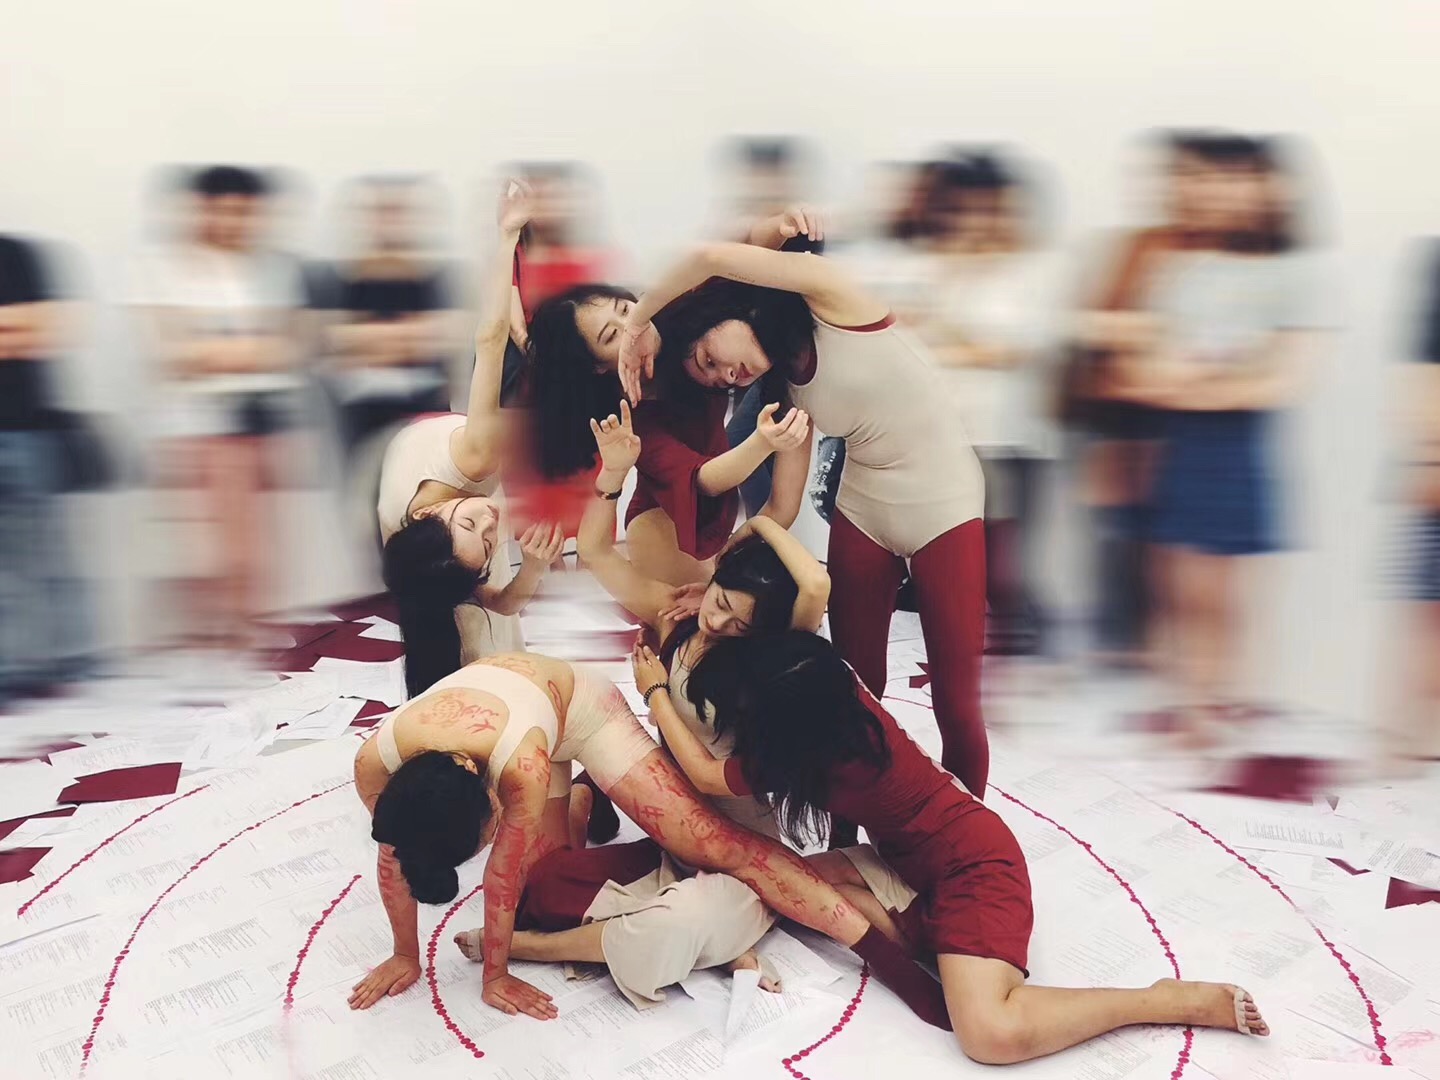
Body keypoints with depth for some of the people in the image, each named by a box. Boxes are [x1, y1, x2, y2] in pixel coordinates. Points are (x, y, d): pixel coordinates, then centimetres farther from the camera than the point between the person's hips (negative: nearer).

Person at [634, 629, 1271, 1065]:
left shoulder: (800, 749, -28)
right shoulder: (830, 690, -7)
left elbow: (704, 776, -10)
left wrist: (656, 692, -3)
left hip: (974, 866, -9)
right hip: (919, 858, 9)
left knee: (992, 1034, -26)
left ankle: (1181, 1000, -8)